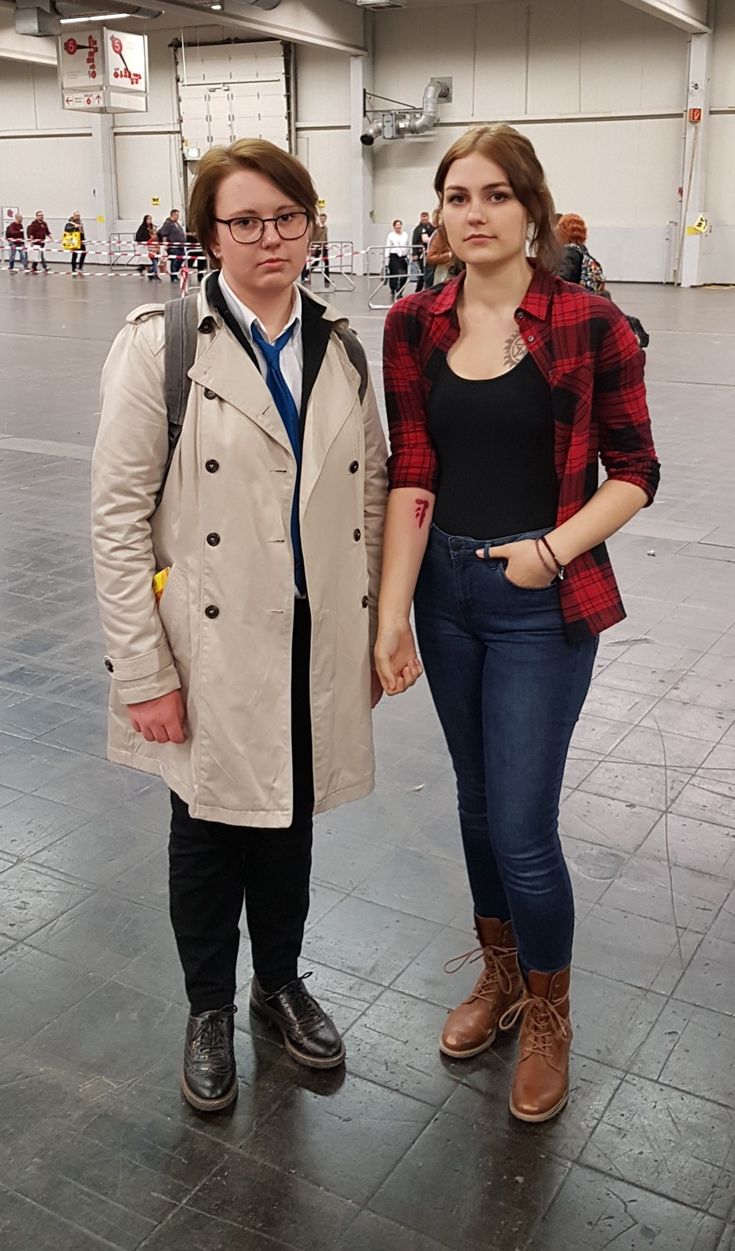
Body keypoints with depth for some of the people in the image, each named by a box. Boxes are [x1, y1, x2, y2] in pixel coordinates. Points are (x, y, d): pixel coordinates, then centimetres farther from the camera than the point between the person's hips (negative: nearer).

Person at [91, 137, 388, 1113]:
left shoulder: (339, 347, 4)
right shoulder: (161, 344, -9)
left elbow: (372, 492, 8)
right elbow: (118, 516, -11)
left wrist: (376, 633, 6)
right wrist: (144, 672, -13)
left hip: (316, 642, 4)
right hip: (214, 649, -3)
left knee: (290, 822, 19)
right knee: (210, 831, 13)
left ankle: (281, 982, 43)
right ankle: (209, 1008, 38)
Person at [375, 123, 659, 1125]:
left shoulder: (590, 325, -10)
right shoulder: (414, 326, 0)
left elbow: (634, 473, -4)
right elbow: (410, 477, -4)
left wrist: (552, 550, -18)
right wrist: (392, 615, -9)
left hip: (543, 604, -4)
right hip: (445, 590, 4)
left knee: (522, 827, -2)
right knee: (477, 800, 18)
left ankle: (548, 1013, 26)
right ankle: (500, 975, 41)